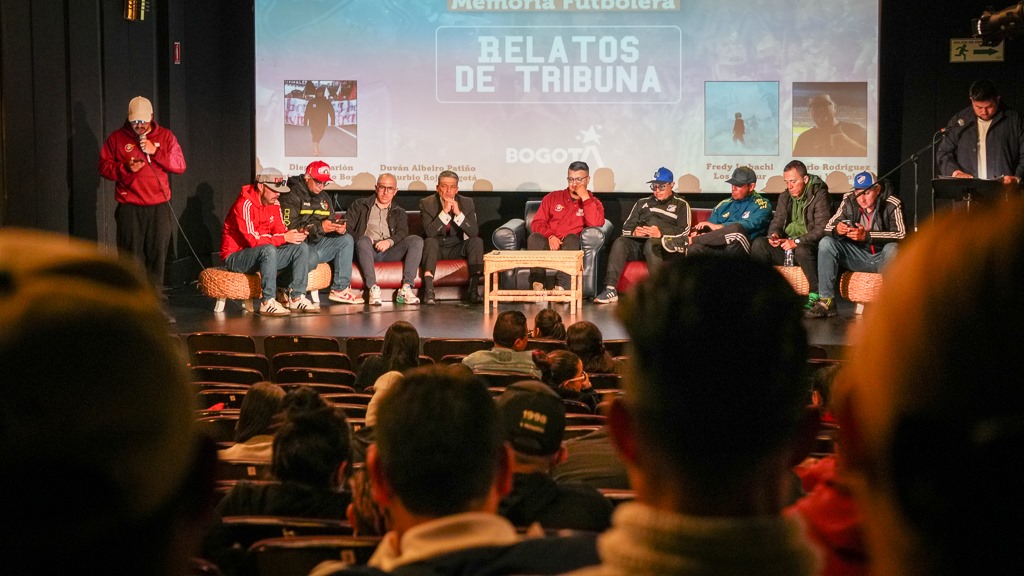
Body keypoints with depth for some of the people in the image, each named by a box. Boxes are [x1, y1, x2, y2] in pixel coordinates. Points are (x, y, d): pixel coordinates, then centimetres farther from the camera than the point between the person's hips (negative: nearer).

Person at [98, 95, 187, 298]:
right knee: (131, 257, -3)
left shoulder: (165, 136, 8)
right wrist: (126, 168, -13)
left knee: (157, 256, 2)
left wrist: (155, 151, -10)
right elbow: (104, 166, 5)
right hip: (129, 208, -1)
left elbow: (180, 165, 2)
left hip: (159, 207, 1)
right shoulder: (117, 137, 6)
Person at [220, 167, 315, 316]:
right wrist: (285, 238, -27)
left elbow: (280, 231, 3)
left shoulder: (274, 204, 4)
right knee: (268, 250, -38)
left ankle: (297, 298, -12)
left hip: (262, 254, 8)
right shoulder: (245, 204, -22)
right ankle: (267, 303, -34)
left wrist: (295, 235, -20)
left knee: (302, 247, -6)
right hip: (235, 256, -8)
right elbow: (253, 239, -28)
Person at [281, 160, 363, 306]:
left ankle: (340, 289, -13)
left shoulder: (324, 198, 19)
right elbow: (290, 227, -16)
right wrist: (320, 227, -23)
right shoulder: (292, 196, -6)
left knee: (346, 239, -9)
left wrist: (339, 227, -8)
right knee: (312, 258, -38)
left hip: (319, 243, 8)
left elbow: (330, 222, 19)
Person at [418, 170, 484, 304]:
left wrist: (458, 213, -26)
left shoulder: (466, 203, -2)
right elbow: (429, 232, -21)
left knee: (477, 241, -23)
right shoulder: (426, 203, -8)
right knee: (430, 242, -34)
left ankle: (473, 289, -26)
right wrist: (444, 212, -29)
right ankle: (428, 290, -41)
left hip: (457, 248, 2)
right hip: (435, 248, -2)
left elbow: (474, 232, -14)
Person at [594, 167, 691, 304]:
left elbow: (684, 231, 1)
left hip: (664, 245, -3)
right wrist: (633, 232, -5)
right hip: (637, 244, 4)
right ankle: (610, 290, -38)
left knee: (651, 243, -38)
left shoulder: (681, 205, 18)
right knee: (620, 242, -28)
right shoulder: (642, 203, 30)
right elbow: (626, 228, 20)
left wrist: (661, 233, -15)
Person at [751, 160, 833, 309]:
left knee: (802, 250, -39)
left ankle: (816, 294, -26)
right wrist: (774, 235, -11)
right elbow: (776, 222, 13)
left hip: (809, 246, -6)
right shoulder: (784, 197, 13)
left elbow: (822, 228, -17)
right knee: (758, 244, -16)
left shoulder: (819, 195, -8)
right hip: (787, 246, 6)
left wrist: (797, 241, -27)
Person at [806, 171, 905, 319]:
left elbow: (901, 234, -28)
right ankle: (827, 301, -19)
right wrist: (836, 229, -27)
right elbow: (828, 227, 0)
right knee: (826, 243, -16)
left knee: (892, 249, -37)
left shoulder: (891, 204, -16)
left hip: (882, 258, -4)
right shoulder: (849, 202, -5)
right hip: (858, 256, 4)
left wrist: (867, 236, -37)